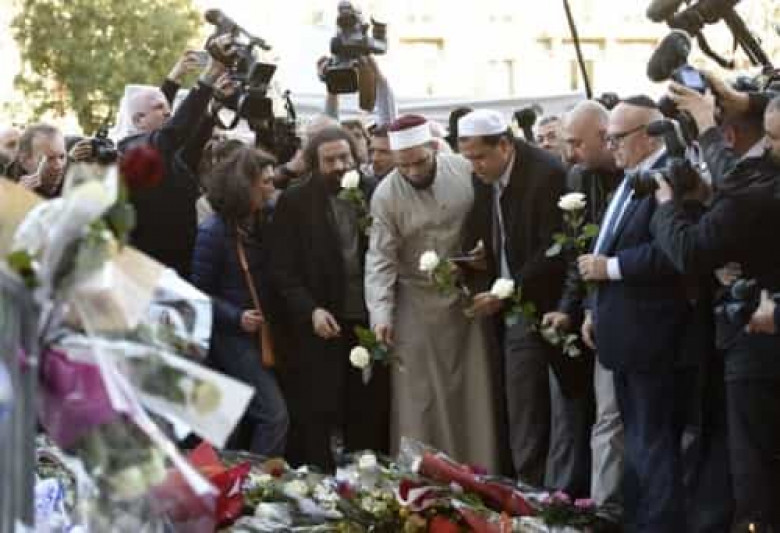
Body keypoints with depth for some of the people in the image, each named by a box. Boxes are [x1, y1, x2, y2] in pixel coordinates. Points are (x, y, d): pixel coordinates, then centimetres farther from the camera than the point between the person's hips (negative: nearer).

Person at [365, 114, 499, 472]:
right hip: (418, 304, -2)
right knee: (418, 400, -2)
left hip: (468, 298, 2)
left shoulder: (466, 172, -6)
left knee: (473, 392, 5)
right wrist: (381, 314, -20)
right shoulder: (386, 195, -10)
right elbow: (381, 260, -12)